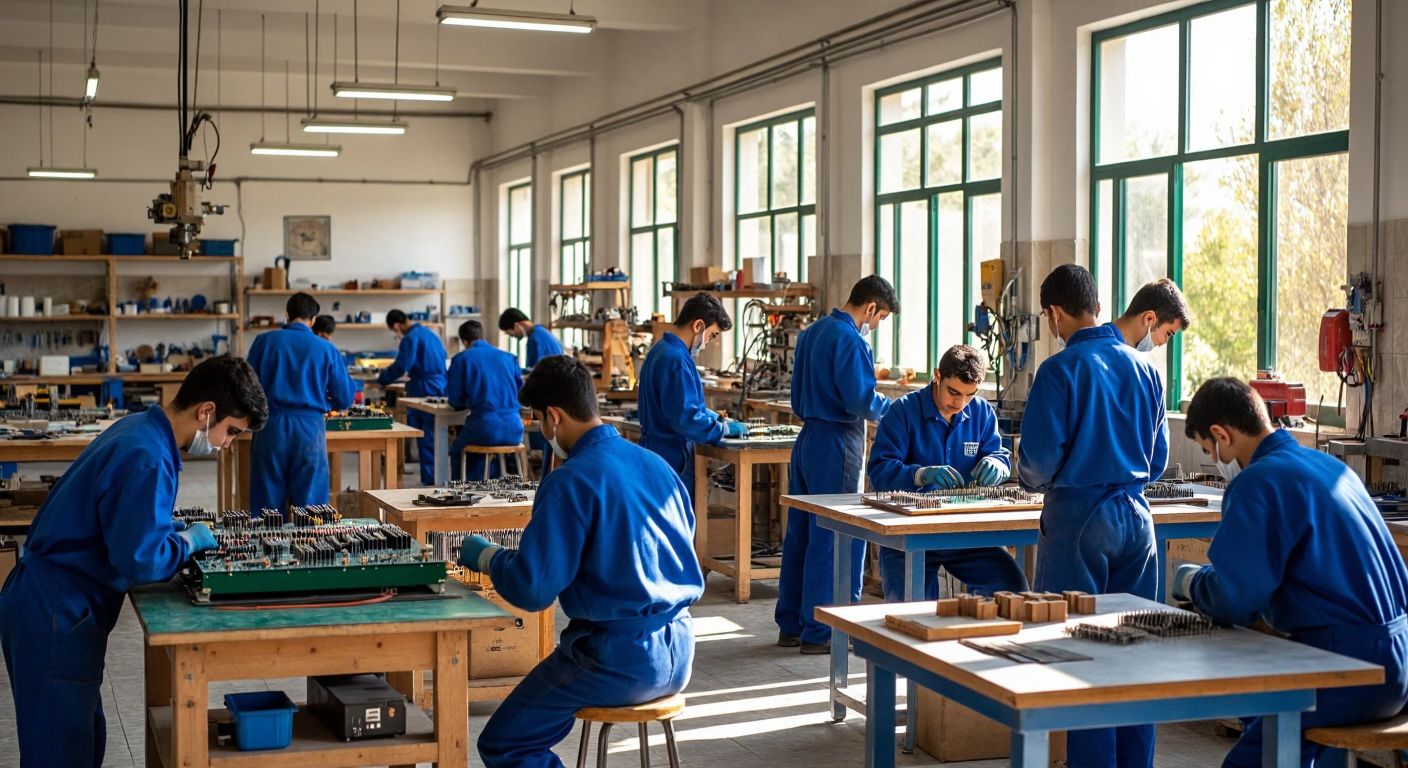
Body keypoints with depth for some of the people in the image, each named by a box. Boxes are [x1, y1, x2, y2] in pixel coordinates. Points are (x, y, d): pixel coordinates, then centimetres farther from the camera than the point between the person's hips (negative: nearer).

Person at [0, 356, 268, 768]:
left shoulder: (139, 427, 7)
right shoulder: (147, 459, -23)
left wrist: (179, 531, 7)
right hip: (56, 615, -10)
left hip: (50, 606, 10)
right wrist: (190, 540, -10)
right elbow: (140, 559, -26)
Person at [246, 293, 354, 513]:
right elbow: (345, 399, 4)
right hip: (310, 428, 0)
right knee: (309, 504, 6)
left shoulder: (264, 341, 3)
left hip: (271, 426, 1)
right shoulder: (326, 348, 3)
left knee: (267, 504, 7)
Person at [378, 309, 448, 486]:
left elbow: (400, 367, -16)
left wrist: (381, 379, 0)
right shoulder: (430, 333, 14)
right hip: (440, 389, 8)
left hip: (424, 392, -8)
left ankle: (429, 480, -1)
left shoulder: (411, 338, -13)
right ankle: (437, 477, 17)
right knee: (434, 438, 13)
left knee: (425, 438, -2)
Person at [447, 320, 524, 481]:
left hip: (485, 427, -4)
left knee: (457, 453, 27)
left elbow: (455, 402, 4)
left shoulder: (461, 359, 2)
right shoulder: (508, 357, 13)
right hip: (514, 429, 4)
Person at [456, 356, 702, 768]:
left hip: (622, 660, -8)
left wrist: (484, 556, 3)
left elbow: (531, 589, -17)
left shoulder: (571, 482, -16)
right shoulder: (656, 464, 7)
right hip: (678, 653, 8)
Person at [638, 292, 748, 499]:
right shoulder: (675, 359, -20)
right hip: (672, 459, -10)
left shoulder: (661, 350, 13)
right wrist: (724, 429, -13)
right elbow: (686, 418, -25)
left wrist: (717, 418, 14)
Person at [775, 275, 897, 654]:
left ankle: (790, 626, 19)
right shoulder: (849, 340, -15)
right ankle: (818, 632, 2)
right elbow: (861, 401, -18)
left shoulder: (811, 333, 14)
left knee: (800, 534, 12)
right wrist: (892, 407, -3)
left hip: (808, 438, 9)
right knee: (837, 538, -2)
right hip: (837, 445, -9)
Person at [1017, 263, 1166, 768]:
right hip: (1136, 517, 5)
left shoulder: (1061, 369, -11)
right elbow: (1157, 459, 13)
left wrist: (1033, 479, 8)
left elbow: (1039, 458, -13)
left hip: (1078, 519, -5)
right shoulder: (1143, 369, 6)